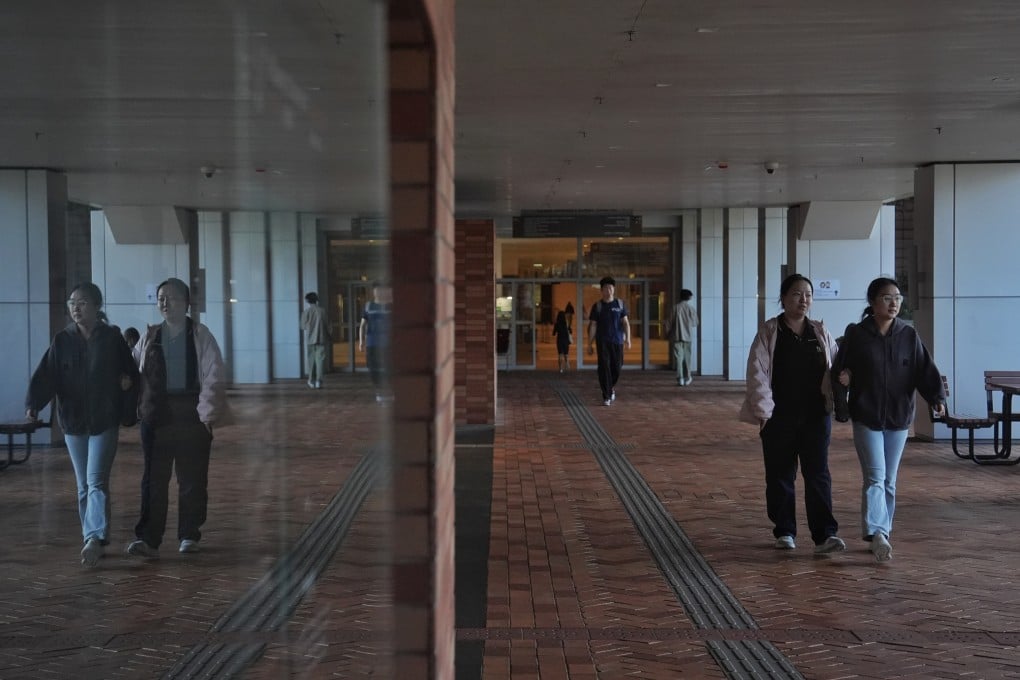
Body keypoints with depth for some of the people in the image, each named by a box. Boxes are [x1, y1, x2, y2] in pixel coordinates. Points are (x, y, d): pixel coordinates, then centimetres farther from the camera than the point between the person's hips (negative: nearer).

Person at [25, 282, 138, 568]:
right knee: (83, 485, 10)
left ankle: (95, 539, -19)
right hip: (73, 422, 3)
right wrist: (33, 404, -24)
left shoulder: (112, 339, -2)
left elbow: (131, 371, 9)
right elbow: (46, 376, -9)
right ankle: (92, 538, 18)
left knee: (96, 481, -12)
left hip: (105, 422, -3)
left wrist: (128, 380, -13)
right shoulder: (62, 341, 1)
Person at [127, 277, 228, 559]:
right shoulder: (150, 337, 9)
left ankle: (189, 535, 19)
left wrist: (207, 411, -11)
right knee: (153, 479, -3)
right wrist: (136, 406, -3)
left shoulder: (200, 335, 0)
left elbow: (214, 376, -4)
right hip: (156, 416, 2)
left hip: (192, 416, -2)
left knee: (192, 480, 6)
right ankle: (148, 539, -4)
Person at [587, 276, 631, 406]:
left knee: (616, 366, 3)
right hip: (602, 342, -1)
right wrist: (590, 344, -1)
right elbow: (592, 326, 3)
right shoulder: (597, 306, 2)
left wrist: (628, 338, -8)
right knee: (604, 367, -8)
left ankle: (612, 387, 33)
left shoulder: (620, 304, 6)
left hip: (617, 341, 2)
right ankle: (606, 396, -5)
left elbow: (625, 322, 4)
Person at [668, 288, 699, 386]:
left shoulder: (675, 307, -5)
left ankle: (680, 379, -8)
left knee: (679, 357, -1)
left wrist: (670, 333, 12)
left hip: (677, 335, -1)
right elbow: (695, 323, 5)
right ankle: (687, 378, 17)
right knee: (687, 357, 12)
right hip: (688, 336, 1)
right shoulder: (691, 308, -3)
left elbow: (670, 322, -3)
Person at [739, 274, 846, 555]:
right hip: (779, 416, -2)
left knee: (818, 475, -3)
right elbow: (757, 372, -6)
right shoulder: (769, 332, -2)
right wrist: (763, 409, -12)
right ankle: (784, 532, 20)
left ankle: (824, 535, -4)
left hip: (816, 415, 2)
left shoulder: (821, 333, 7)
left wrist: (834, 399, -9)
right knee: (780, 476, 8)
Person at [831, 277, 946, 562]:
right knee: (875, 477, -12)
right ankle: (877, 533, -19)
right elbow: (839, 369, 0)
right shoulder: (856, 334, -4)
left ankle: (882, 533, 21)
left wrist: (937, 397, -19)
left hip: (898, 418, 3)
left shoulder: (908, 335, 2)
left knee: (889, 480, 11)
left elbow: (925, 369, -4)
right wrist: (843, 378, -22)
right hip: (866, 417, -3)